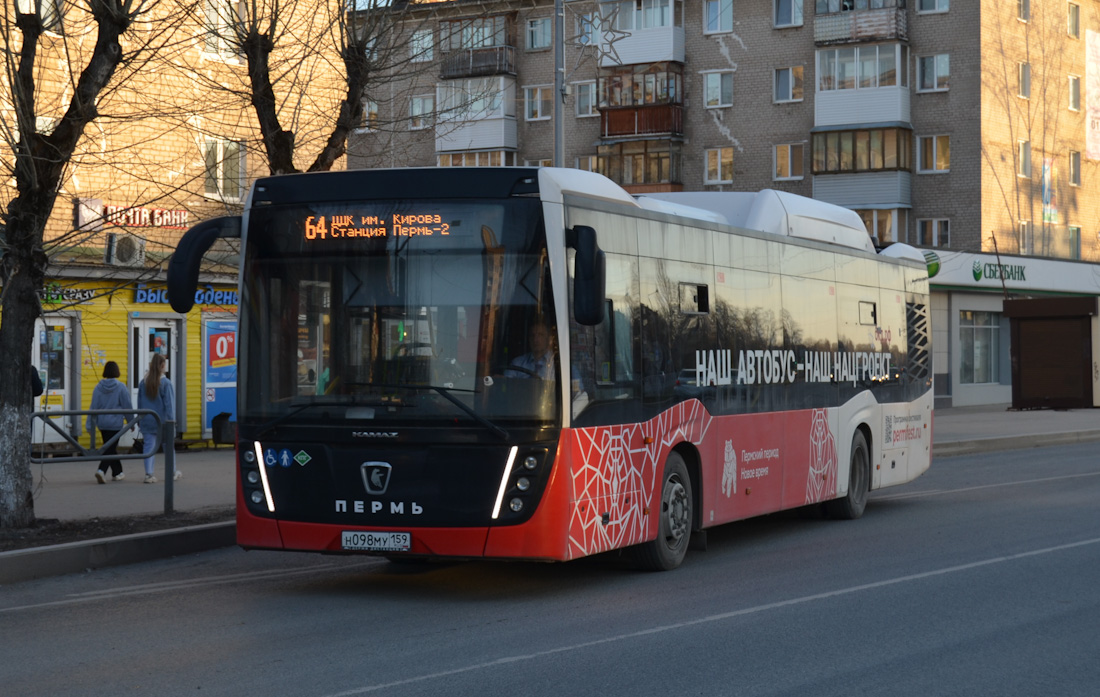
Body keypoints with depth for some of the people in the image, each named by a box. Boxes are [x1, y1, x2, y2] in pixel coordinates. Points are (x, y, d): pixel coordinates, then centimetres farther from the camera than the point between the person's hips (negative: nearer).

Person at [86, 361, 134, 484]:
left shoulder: (98, 387, 0)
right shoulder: (121, 387, -10)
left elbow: (93, 407, 1)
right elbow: (127, 406, -5)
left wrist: (90, 425, 4)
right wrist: (131, 421, 7)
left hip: (102, 423, 4)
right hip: (115, 423, -4)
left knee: (111, 447, 17)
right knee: (110, 449, -3)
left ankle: (117, 472, 26)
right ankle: (101, 470, -22)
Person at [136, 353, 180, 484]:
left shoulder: (143, 382, 2)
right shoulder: (166, 383, -12)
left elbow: (139, 403, 10)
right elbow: (169, 404, -12)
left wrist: (140, 419, 18)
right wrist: (171, 420, -9)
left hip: (147, 420, 3)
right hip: (162, 420, -3)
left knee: (148, 446, 3)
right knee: (168, 445, 13)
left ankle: (148, 474, -5)